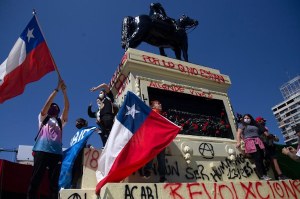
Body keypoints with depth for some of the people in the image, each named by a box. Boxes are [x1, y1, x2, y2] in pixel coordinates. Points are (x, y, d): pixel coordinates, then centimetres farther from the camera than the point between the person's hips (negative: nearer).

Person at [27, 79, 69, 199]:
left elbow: (67, 108, 10)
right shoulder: (43, 118, 17)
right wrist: (57, 89, 0)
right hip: (42, 151, -2)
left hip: (57, 153, 3)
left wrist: (64, 92, 2)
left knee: (54, 182, 0)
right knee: (36, 179, -4)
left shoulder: (60, 121, 22)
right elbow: (47, 103, 3)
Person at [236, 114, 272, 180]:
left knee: (261, 159, -2)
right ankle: (262, 176, -13)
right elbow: (238, 134, -2)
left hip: (258, 142, 5)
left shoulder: (255, 125, 29)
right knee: (257, 159, -13)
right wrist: (238, 142, -17)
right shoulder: (242, 125, 11)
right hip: (250, 143, -5)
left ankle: (265, 175, 0)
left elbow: (261, 131, 30)